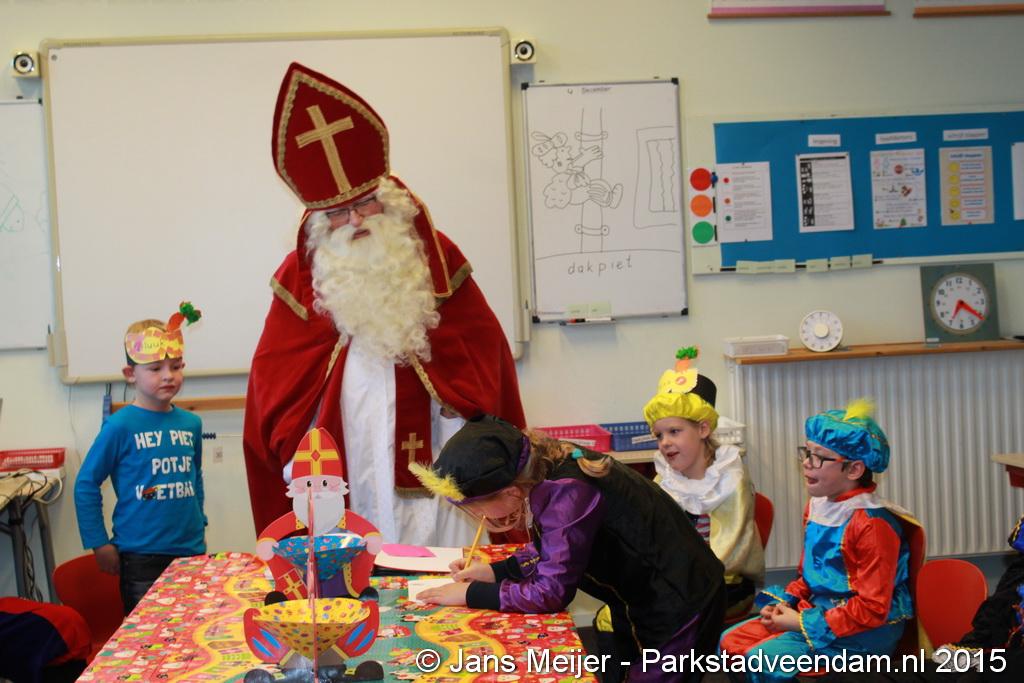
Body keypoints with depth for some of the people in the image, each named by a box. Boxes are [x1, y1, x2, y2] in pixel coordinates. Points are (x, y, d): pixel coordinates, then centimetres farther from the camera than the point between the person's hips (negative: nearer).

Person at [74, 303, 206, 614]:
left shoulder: (191, 423, 4)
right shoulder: (121, 426, -10)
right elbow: (86, 484, -5)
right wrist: (99, 543, -6)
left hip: (191, 550, 5)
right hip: (140, 556, -5)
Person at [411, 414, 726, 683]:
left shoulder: (567, 491, -32)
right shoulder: (549, 467, -4)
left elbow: (550, 591, -28)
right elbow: (553, 551, 12)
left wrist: (471, 595, -18)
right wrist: (494, 571, 1)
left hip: (676, 610, -9)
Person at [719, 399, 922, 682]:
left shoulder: (874, 523, -21)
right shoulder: (817, 506, 7)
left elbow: (872, 609, -21)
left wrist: (804, 623, -18)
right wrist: (783, 603, 0)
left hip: (865, 630, -9)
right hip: (814, 610, 9)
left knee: (764, 658, -25)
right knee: (730, 642, 2)